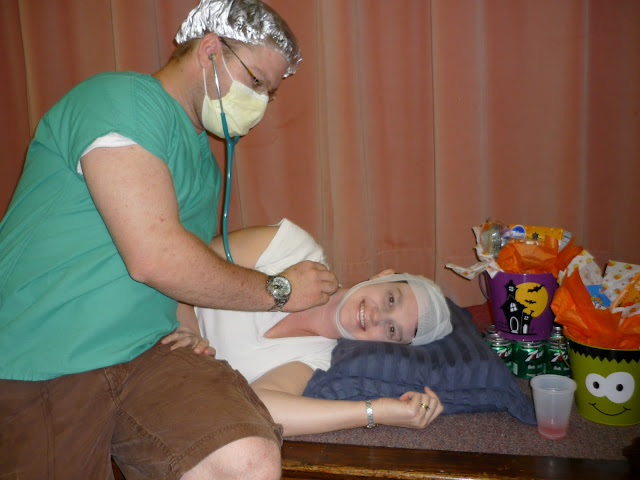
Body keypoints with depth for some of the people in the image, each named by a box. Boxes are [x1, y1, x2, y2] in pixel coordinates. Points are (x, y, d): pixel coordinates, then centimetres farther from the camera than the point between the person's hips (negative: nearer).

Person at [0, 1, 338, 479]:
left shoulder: (205, 160, 19)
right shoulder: (124, 98, -10)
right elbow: (154, 257, -19)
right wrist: (278, 290, -7)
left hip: (146, 351, 6)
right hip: (39, 368, -6)